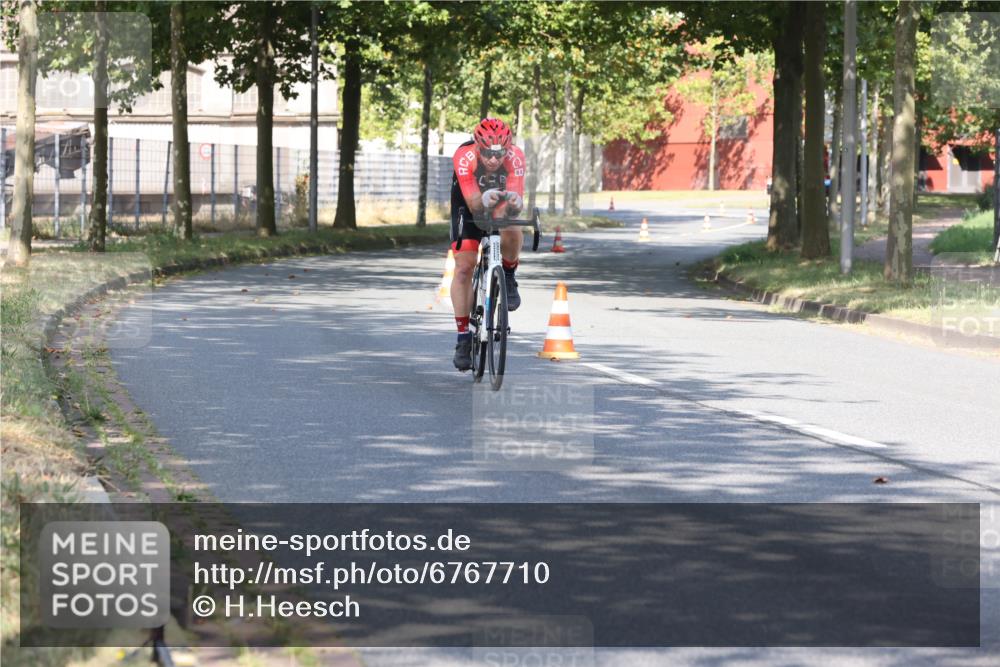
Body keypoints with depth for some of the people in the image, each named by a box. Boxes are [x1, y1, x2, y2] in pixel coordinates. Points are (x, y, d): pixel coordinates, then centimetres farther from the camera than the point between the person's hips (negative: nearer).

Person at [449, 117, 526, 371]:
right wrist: (485, 200, -61)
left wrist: (514, 202, -60)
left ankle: (508, 278, -4)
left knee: (512, 232, -34)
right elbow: (473, 204, -39)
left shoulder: (515, 157, -31)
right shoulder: (464, 157, -34)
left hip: (502, 202, 0)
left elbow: (517, 200, -37)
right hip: (469, 205, 0)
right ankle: (463, 337, -3)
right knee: (464, 268, -10)